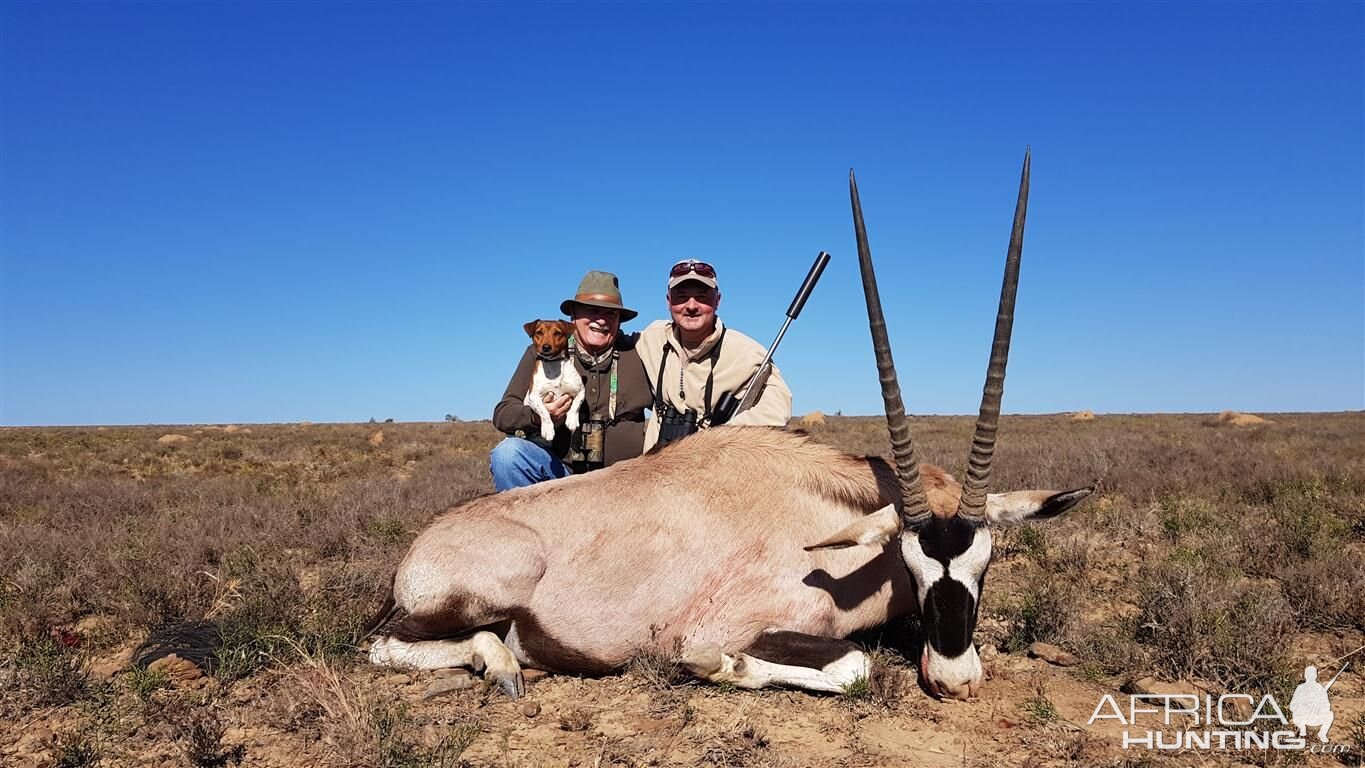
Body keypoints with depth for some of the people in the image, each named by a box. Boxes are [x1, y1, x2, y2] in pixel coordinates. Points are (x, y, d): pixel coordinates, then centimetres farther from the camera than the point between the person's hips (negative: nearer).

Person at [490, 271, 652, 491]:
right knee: (508, 452, -27)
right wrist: (537, 416, -20)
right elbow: (502, 414, 2)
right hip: (557, 470, 0)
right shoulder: (541, 353, 6)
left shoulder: (638, 354, 6)